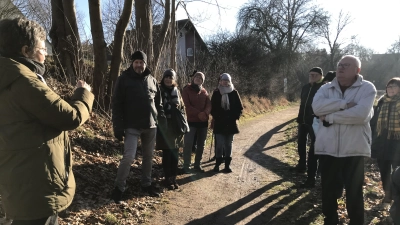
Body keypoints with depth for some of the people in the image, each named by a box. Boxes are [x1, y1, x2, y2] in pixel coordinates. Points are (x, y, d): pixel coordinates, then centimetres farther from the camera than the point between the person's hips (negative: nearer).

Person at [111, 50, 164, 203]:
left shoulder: (152, 80, 8)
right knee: (129, 156, -10)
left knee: (148, 156, 13)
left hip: (151, 125, 5)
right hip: (132, 126, -4)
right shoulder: (124, 80, -5)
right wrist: (118, 127, -12)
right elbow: (117, 105, -7)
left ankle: (146, 184, 30)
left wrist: (162, 120, 7)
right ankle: (119, 188, 8)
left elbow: (158, 103, 14)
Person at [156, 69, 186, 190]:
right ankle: (168, 179, 10)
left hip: (176, 127, 4)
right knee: (167, 154, -1)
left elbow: (182, 108, 14)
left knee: (175, 154, 8)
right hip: (164, 127, -4)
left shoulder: (177, 92, 11)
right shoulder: (159, 91, -1)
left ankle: (173, 178, 19)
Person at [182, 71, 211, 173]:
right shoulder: (186, 90, 1)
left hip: (203, 121, 5)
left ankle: (197, 165, 18)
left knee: (201, 144, 8)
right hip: (191, 120, -4)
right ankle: (186, 166, 0)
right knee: (188, 143, -8)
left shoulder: (204, 91, 12)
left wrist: (205, 113, -19)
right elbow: (187, 105, -10)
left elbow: (209, 105, 2)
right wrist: (198, 114, -19)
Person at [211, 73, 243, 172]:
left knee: (228, 145, 7)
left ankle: (227, 165, 16)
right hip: (219, 123, -1)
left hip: (231, 123, 1)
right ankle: (217, 164, 12)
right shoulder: (216, 93, 2)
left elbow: (240, 108, 5)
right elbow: (213, 108, 5)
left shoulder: (234, 93, 2)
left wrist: (234, 118, -6)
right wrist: (217, 118, -6)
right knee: (219, 144, -3)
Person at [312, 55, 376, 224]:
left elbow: (361, 114, -20)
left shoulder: (367, 88, -3)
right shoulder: (326, 88, 7)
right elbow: (317, 107, -13)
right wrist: (345, 104, -19)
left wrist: (329, 117, -14)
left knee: (354, 191, 9)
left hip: (354, 149, -3)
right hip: (327, 148, 3)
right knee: (328, 188, 15)